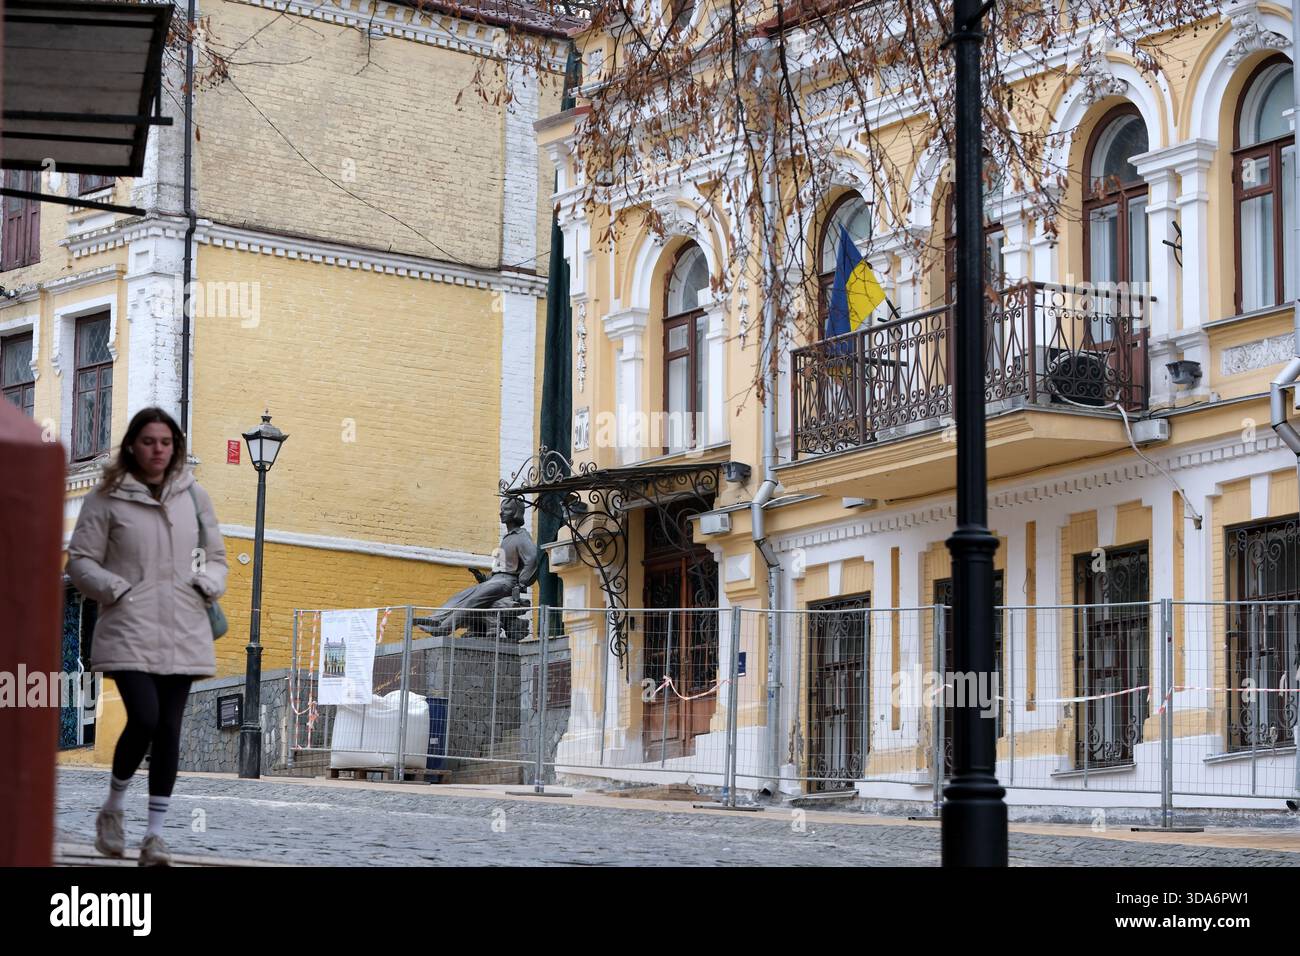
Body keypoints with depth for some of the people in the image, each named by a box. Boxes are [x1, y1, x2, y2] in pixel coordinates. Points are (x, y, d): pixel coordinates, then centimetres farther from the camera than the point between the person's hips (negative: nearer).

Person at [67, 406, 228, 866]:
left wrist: (206, 587, 1)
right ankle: (112, 810, 8)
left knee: (169, 729, 1)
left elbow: (215, 556, 20)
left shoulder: (193, 496, 11)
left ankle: (155, 833, 6)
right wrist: (116, 590, -11)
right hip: (130, 630, -4)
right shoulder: (107, 499, 1)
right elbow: (80, 560, 3)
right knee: (144, 720, -17)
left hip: (182, 632, 4)